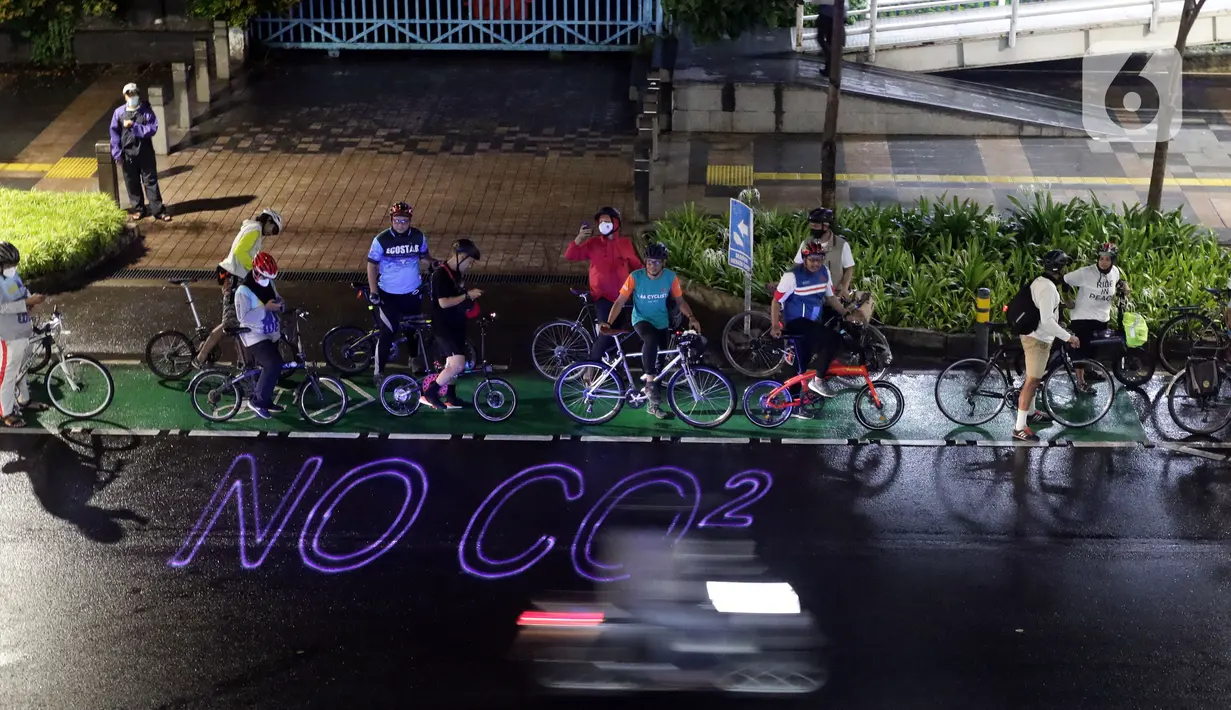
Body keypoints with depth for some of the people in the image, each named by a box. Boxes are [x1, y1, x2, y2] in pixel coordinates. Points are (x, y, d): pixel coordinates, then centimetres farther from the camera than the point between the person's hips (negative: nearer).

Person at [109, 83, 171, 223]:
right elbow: (114, 134, 0)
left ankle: (158, 210, 5)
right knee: (132, 183, 11)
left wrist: (134, 126, -21)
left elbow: (152, 129, -14)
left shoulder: (146, 111, -5)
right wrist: (117, 154, -4)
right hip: (128, 153, 2)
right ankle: (138, 209, 24)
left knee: (150, 181, 2)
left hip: (145, 152, -2)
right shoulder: (119, 112, -1)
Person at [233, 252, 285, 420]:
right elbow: (243, 318, -26)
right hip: (255, 337, -9)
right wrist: (266, 308, -30)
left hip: (272, 335, 9)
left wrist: (280, 305, -10)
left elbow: (278, 299, 15)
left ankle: (265, 401, 35)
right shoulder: (244, 291, -20)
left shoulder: (268, 283, 4)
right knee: (274, 363, -25)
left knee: (269, 367, 17)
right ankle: (256, 400, -11)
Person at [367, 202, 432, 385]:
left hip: (412, 292, 3)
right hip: (388, 294, -3)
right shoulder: (381, 240, -15)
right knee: (387, 332, -6)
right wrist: (373, 292, -12)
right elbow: (372, 265, -8)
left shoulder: (418, 237, -8)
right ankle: (379, 371, 5)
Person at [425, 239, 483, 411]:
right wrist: (467, 295, -20)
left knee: (453, 364, 17)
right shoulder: (441, 274, -19)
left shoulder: (459, 274, 8)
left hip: (457, 325, 9)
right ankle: (430, 392, -2)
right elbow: (444, 302, -26)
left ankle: (449, 396, 30)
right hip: (443, 326, -9)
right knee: (458, 365, -16)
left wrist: (470, 302, 5)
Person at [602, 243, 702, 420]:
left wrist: (691, 317, -20)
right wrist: (608, 323, -25)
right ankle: (649, 382, -28)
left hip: (662, 324, 3)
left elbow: (680, 300, -2)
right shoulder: (636, 277, -18)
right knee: (651, 340, -38)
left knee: (659, 364, 6)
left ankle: (653, 404, 20)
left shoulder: (671, 277, -12)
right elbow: (620, 301, -15)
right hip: (641, 320, -3)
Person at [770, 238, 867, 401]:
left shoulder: (824, 272, 2)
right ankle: (818, 381, -15)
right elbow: (776, 301, -13)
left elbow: (830, 297, 13)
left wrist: (847, 314, 2)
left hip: (814, 322, 7)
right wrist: (775, 326, -22)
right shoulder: (792, 276, -17)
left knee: (802, 364, 12)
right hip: (797, 322, -7)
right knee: (833, 339, -25)